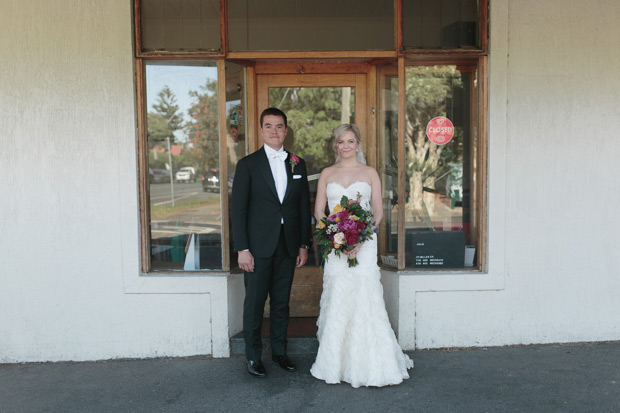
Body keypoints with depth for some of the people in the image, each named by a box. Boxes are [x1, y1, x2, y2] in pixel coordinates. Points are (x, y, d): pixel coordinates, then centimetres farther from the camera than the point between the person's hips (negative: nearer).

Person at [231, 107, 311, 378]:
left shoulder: (297, 164, 8)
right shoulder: (248, 164, -3)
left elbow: (304, 207, 10)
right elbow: (238, 209, -6)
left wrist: (303, 245, 6)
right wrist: (242, 249, -12)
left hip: (288, 247, 4)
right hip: (258, 247, -3)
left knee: (281, 302, 14)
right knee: (254, 303, 5)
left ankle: (279, 351, 29)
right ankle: (253, 356, 20)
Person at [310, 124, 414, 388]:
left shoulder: (370, 173, 7)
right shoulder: (327, 174, 11)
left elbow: (378, 212, 2)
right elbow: (319, 211, 7)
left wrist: (361, 239, -12)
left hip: (363, 242, -1)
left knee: (365, 297, -8)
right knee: (336, 300, 1)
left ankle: (370, 364, 4)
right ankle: (337, 363, 13)